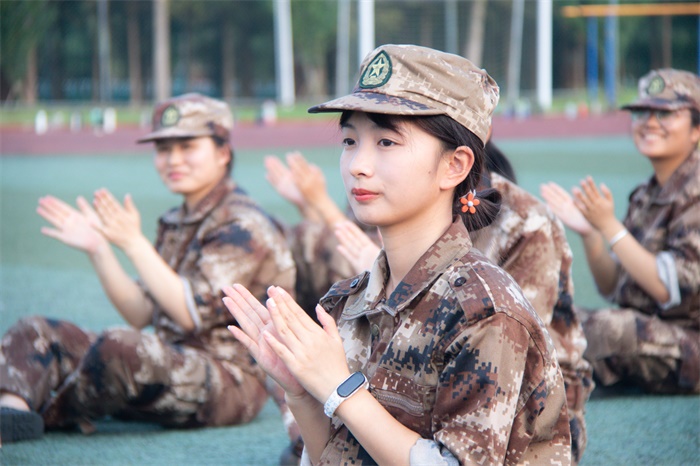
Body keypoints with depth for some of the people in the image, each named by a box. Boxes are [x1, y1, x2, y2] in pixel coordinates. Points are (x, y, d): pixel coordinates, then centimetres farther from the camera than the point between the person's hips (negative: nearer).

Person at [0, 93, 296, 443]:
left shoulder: (243, 226, -9)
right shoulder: (176, 224, 17)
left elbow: (194, 315, -20)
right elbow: (142, 314, 12)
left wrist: (133, 243, -21)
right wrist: (98, 249, 2)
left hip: (231, 380, -9)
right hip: (172, 364, 9)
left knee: (120, 346, -37)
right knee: (36, 332, -2)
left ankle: (52, 414, -9)